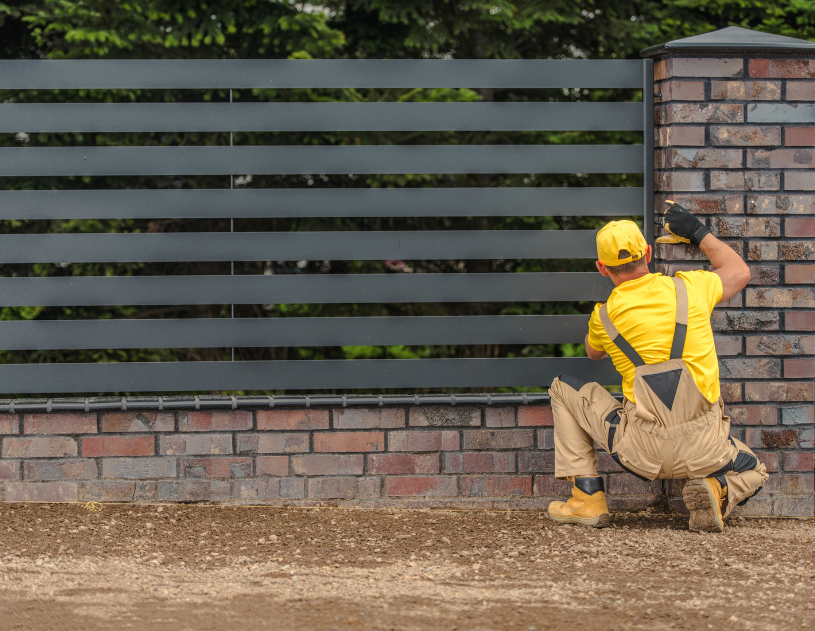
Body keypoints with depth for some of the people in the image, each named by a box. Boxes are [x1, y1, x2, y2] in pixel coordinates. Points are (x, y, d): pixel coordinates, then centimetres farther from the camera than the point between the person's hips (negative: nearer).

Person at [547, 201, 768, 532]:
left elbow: (593, 352, 27)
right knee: (752, 473, 33)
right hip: (704, 450, 1)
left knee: (564, 389, 19)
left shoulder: (604, 317, 0)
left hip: (642, 452, -1)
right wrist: (698, 232, 32)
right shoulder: (689, 288, 2)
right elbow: (739, 271, 25)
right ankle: (718, 492, -5)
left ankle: (588, 499, 13)